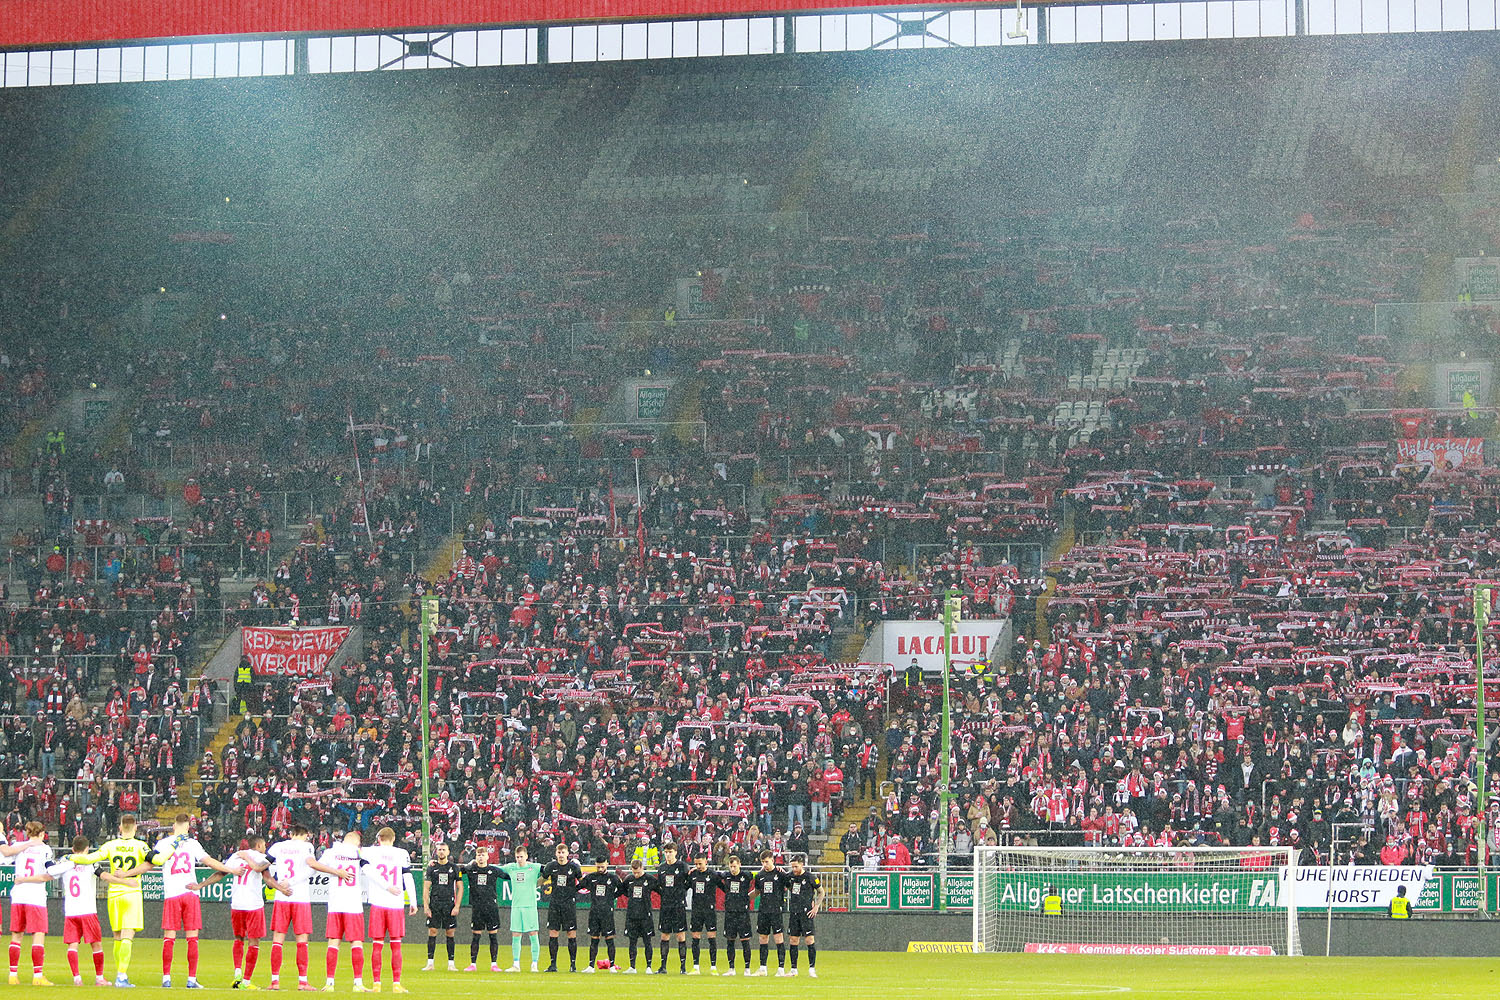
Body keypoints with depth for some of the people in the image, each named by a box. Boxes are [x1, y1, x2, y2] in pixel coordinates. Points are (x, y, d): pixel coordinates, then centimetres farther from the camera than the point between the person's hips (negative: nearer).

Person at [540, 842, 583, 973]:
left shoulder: (574, 866, -2)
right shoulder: (551, 866, 3)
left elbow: (582, 881, 13)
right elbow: (543, 878, 19)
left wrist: (574, 889, 3)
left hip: (569, 903, -2)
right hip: (554, 903, 2)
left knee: (572, 934, -3)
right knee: (553, 933, -1)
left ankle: (573, 964, 4)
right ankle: (553, 964, 5)